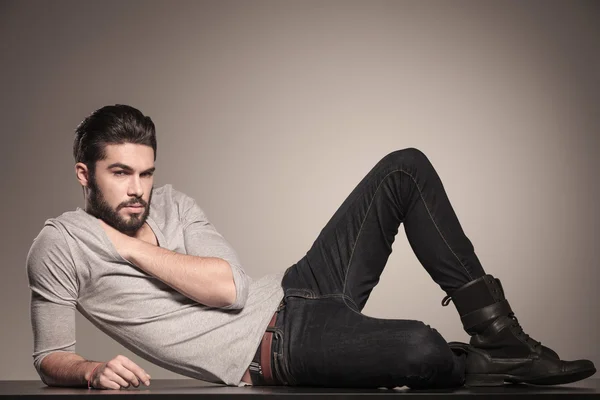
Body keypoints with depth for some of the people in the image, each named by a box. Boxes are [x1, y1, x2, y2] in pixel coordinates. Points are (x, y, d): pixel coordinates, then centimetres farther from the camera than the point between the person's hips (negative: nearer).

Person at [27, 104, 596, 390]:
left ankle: (495, 332, 0)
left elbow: (230, 286, -2)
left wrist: (132, 249, -7)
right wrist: (93, 372, -24)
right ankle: (478, 367, 3)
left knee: (405, 169, 2)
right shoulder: (61, 244, -2)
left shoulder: (169, 203, 12)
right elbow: (49, 357, -2)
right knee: (421, 349, -37)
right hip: (273, 352, -8)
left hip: (291, 293, 8)